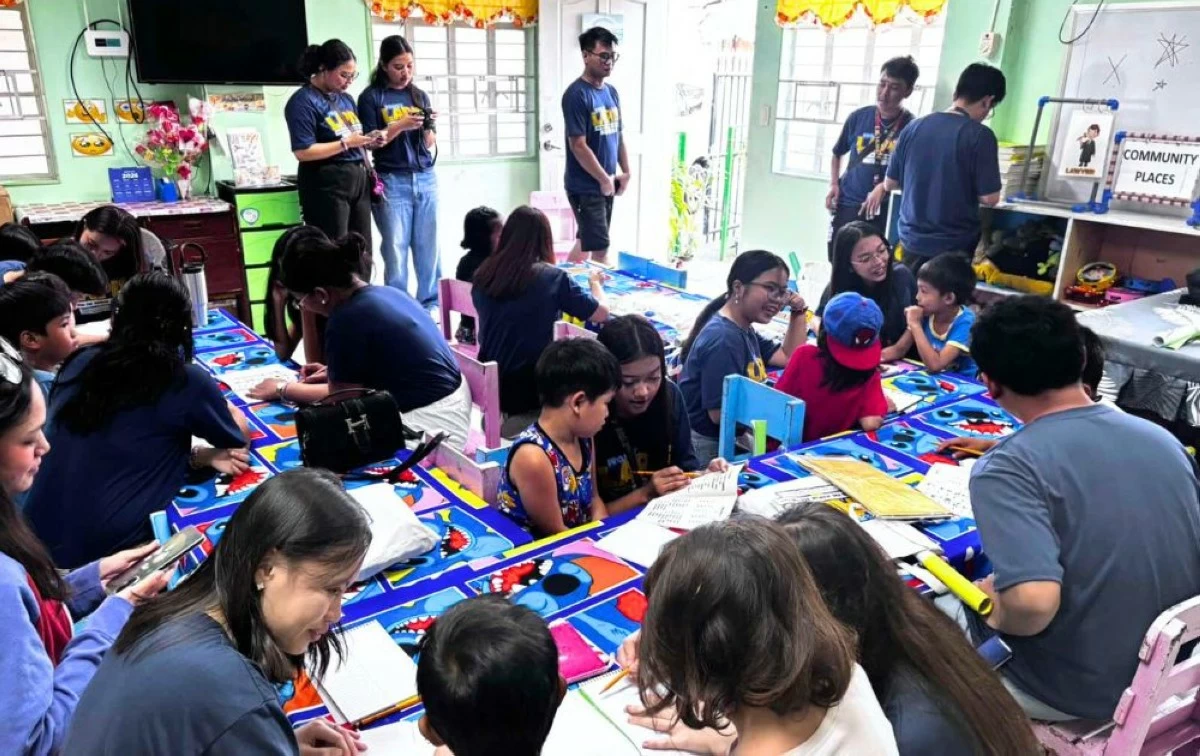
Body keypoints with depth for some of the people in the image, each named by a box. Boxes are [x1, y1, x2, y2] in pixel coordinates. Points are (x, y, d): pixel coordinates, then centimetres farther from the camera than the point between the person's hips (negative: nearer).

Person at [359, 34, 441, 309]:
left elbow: (429, 144, 12)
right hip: (392, 182, -4)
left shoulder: (420, 95, 13)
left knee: (428, 245, 4)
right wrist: (400, 125, -15)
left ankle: (431, 304, 14)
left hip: (425, 179, 4)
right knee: (395, 248, -2)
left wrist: (429, 127, -9)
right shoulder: (371, 97, 1)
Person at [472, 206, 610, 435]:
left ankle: (503, 416, 8)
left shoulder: (484, 274, -1)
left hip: (487, 383, 6)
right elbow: (601, 314, -3)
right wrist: (595, 282, 18)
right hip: (531, 386, -6)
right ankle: (529, 420, -1)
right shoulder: (553, 277, -14)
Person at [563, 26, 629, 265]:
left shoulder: (611, 92, 9)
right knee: (600, 247, -5)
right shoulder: (576, 94, -15)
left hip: (606, 184, 8)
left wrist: (626, 173, 10)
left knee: (586, 242, 15)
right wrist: (604, 179, -14)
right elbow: (578, 146, -19)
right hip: (585, 186, -8)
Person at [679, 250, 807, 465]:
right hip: (707, 446, -9)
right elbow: (720, 414, -27)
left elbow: (790, 358, 16)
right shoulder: (723, 340, -25)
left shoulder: (744, 330, 7)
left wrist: (798, 313, 7)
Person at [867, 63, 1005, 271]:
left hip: (912, 239, 4)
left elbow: (890, 183, 8)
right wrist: (968, 190, 8)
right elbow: (989, 198, -13)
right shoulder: (980, 135, -14)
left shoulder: (914, 126, 0)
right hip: (954, 245, -4)